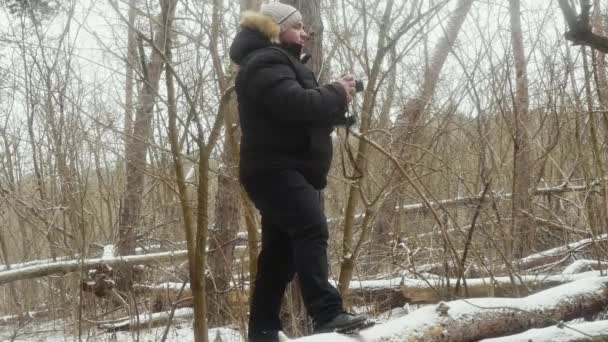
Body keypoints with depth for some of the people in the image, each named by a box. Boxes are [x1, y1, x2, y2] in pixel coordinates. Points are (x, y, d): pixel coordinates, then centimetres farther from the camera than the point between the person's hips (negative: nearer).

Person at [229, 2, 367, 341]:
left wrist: (337, 107, 8)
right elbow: (294, 104, -25)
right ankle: (328, 314, -36)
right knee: (312, 229, -27)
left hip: (289, 170, 11)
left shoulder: (283, 62, 28)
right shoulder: (265, 62, -8)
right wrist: (337, 94, -11)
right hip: (276, 169, -11)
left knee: (281, 253, 11)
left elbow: (308, 115, 27)